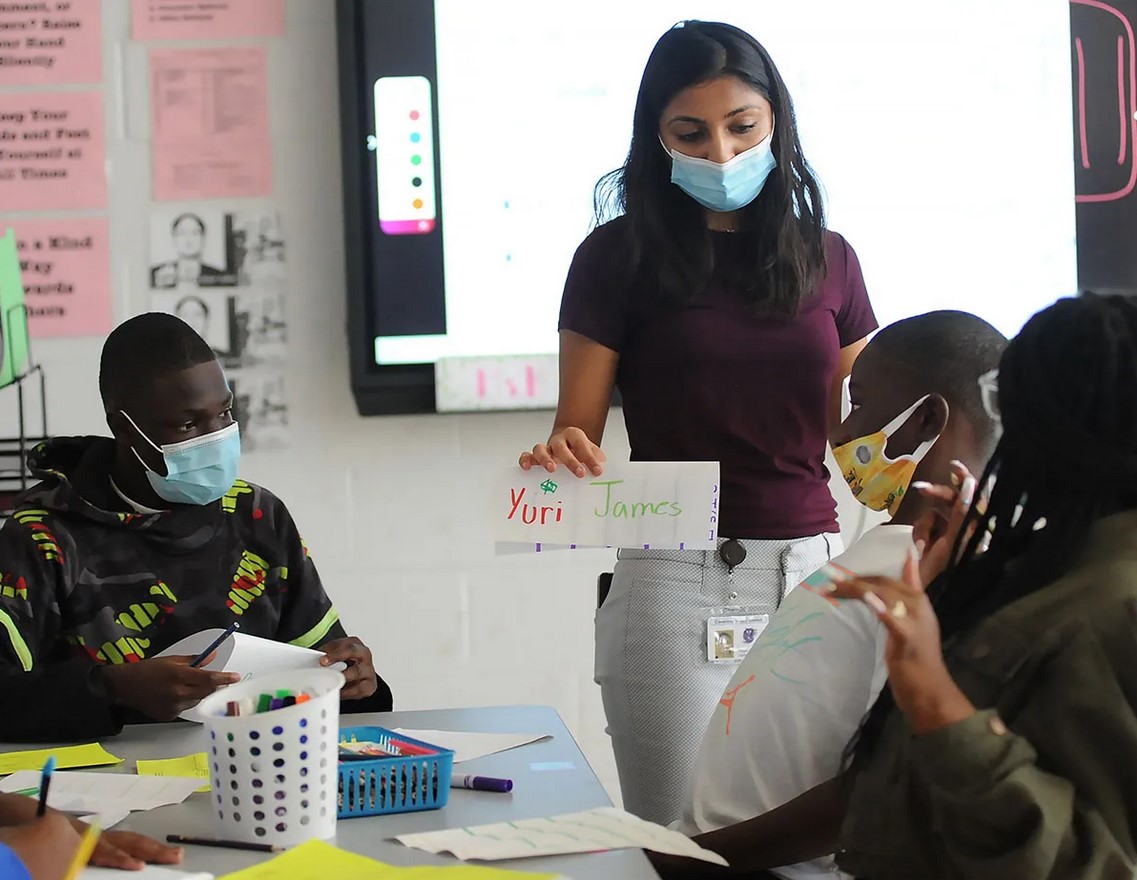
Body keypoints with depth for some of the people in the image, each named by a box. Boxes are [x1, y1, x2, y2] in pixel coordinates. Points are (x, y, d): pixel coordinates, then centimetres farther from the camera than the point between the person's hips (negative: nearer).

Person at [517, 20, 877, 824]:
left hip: (812, 575, 3)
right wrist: (558, 458, -20)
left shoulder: (826, 258, 9)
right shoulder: (620, 256, 0)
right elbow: (578, 428, 1)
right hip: (678, 585, -3)